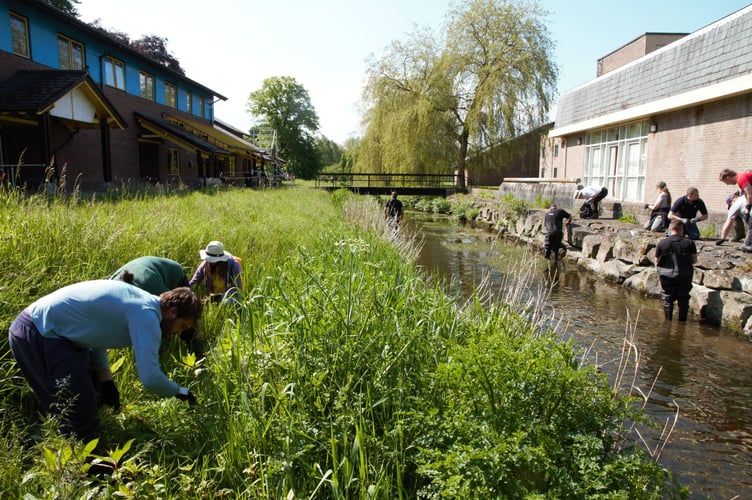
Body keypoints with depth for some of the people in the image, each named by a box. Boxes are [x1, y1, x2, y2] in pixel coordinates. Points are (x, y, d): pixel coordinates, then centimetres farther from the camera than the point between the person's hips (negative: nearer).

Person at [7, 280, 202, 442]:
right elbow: (150, 377, -27)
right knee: (82, 424, -9)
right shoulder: (146, 315, -21)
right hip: (37, 335, -10)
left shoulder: (140, 301, 7)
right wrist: (179, 391, -8)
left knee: (90, 392, 22)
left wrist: (105, 379, 9)